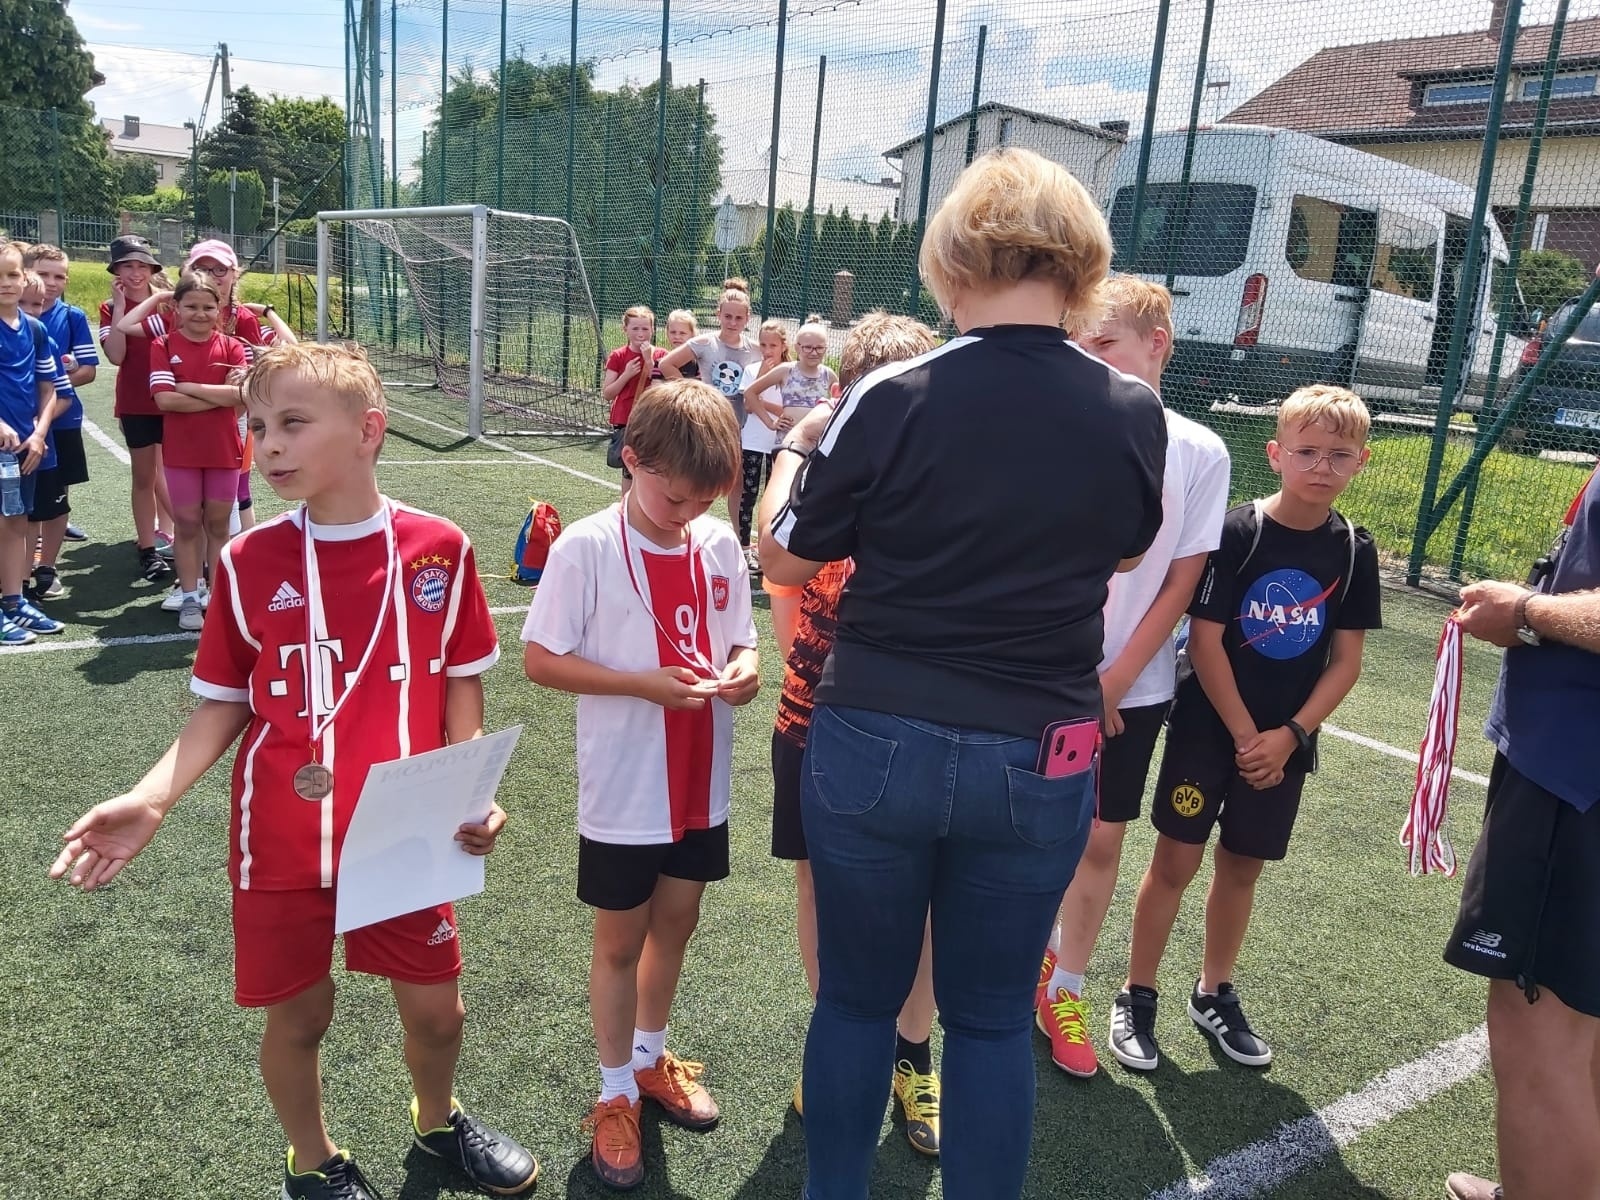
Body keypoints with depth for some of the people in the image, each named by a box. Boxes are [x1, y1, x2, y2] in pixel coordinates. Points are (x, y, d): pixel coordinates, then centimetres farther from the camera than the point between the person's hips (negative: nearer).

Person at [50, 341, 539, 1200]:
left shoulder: (439, 550, -8)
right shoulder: (248, 563, -8)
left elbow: (461, 688, 0)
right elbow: (221, 707, -1)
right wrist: (150, 800, -15)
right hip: (283, 842, 0)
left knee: (436, 1006, 13)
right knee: (297, 1014, 14)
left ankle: (438, 1121, 47)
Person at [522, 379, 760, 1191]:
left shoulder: (719, 544, -3)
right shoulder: (586, 549, -16)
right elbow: (539, 659, -14)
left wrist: (744, 669, -16)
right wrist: (647, 683, -25)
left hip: (701, 784, 5)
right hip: (624, 789, -4)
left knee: (676, 921, 21)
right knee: (621, 940, 12)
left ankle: (650, 1057, 45)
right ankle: (616, 1093, 33)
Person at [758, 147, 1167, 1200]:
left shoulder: (890, 399, -13)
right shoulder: (1135, 414, -5)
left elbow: (784, 561, -1)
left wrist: (793, 454, 16)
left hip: (875, 745, -1)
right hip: (1037, 763, 2)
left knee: (859, 1000, 18)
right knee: (993, 1017, 18)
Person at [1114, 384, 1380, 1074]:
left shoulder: (1354, 551, -1)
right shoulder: (1236, 532, -13)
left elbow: (1346, 661, 1)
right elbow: (1204, 642, -13)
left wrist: (1287, 735, -9)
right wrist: (1245, 736, -12)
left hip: (1284, 739, 4)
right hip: (1209, 726, -4)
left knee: (1243, 866, 15)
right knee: (1176, 859, 1)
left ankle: (1214, 995, 32)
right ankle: (1136, 998, 15)